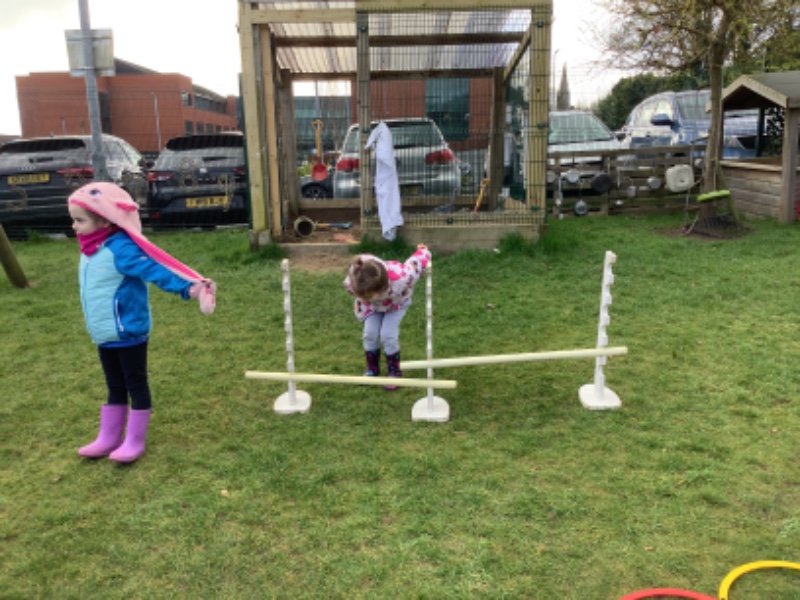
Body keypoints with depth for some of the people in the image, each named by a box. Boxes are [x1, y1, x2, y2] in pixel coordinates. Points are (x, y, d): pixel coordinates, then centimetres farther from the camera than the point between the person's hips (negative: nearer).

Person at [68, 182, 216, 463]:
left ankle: (134, 441, 18)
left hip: (128, 333, -9)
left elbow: (156, 270, -30)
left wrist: (189, 288, -42)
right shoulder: (91, 250, 6)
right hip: (104, 336, 9)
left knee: (135, 385, 6)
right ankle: (108, 438, 34)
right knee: (114, 387, 21)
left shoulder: (120, 249, -22)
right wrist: (97, 327, 20)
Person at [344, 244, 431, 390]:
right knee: (370, 334, -5)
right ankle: (372, 369, 19)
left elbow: (416, 262, -29)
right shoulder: (351, 282, -42)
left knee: (388, 335, -13)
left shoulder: (399, 279, -51)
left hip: (397, 301, -2)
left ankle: (394, 372, 9)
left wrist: (423, 251, -7)